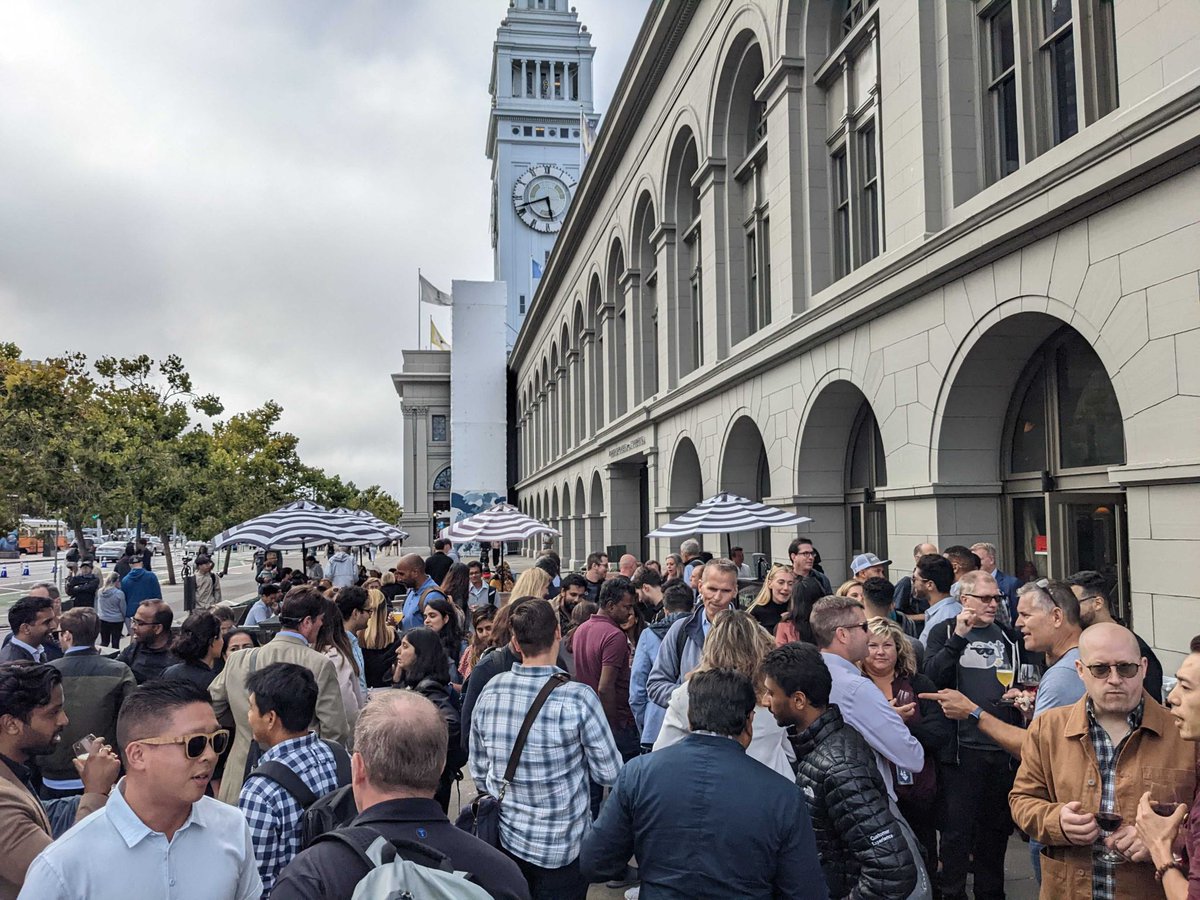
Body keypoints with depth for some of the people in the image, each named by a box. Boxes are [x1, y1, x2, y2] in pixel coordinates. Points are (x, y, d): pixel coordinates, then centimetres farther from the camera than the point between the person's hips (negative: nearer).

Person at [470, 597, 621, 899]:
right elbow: (609, 774, -12)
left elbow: (479, 772, 3)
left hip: (505, 839, 4)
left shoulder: (490, 691, -9)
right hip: (563, 846, -3)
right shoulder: (578, 698, -21)